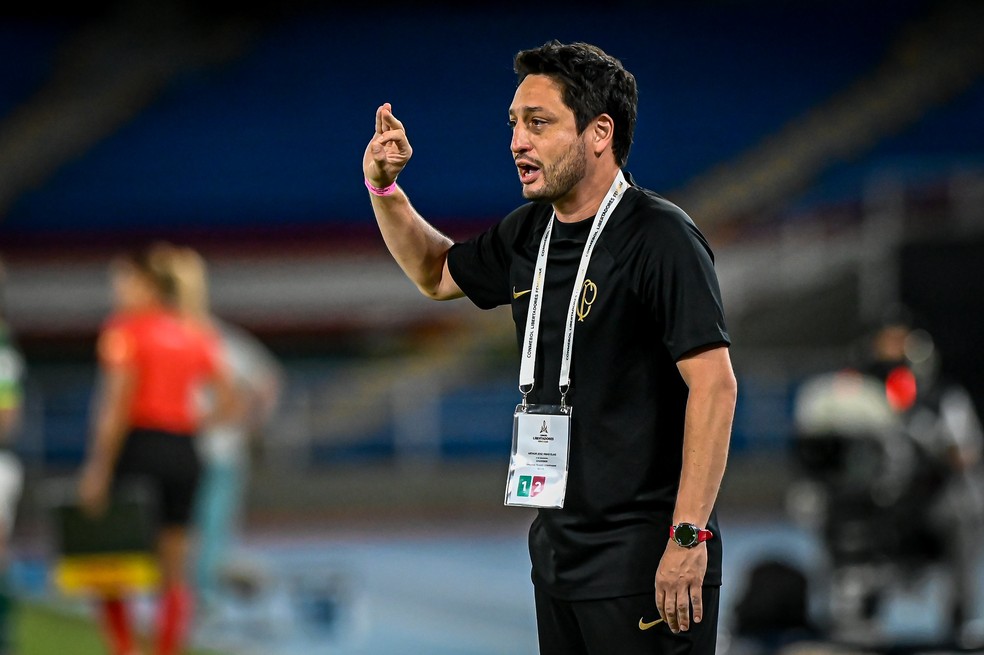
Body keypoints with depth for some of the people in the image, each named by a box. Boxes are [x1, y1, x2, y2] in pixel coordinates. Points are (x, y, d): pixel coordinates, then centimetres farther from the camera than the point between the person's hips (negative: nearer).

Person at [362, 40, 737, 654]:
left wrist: (688, 537, -25)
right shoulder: (529, 233, 10)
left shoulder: (661, 236, -15)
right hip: (558, 547, 8)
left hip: (644, 556, -8)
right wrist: (384, 188, 14)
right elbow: (438, 274, 30)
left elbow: (714, 385, -20)